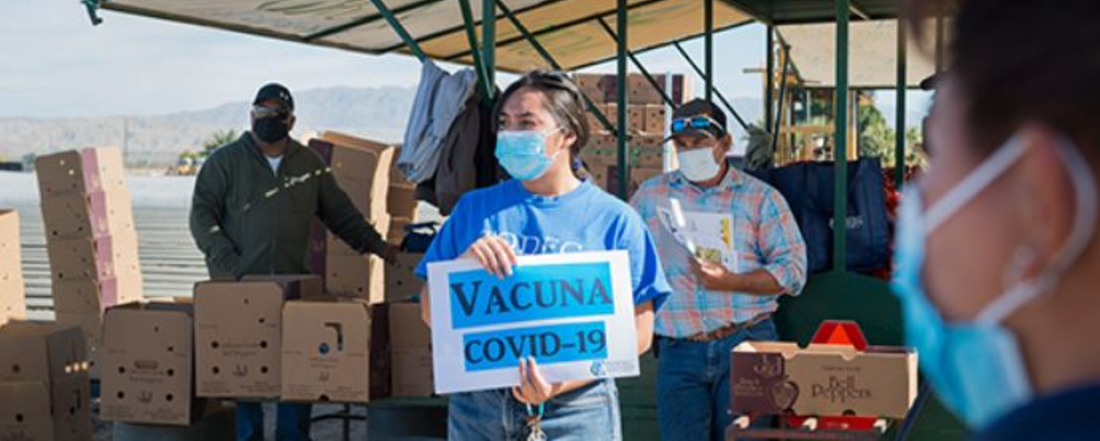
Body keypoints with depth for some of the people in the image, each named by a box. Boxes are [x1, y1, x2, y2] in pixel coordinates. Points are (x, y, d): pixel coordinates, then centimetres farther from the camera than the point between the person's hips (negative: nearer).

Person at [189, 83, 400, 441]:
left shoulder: (309, 163, 13)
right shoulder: (225, 161, 4)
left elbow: (340, 213, 17)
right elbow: (202, 213, 1)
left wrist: (377, 246, 11)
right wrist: (225, 260, -11)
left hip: (295, 287, 2)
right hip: (239, 287, -2)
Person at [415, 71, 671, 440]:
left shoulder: (614, 219, 0)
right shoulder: (475, 208, 8)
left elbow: (639, 332, -4)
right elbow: (430, 313, 6)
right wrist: (465, 264, -13)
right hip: (477, 408, 2)